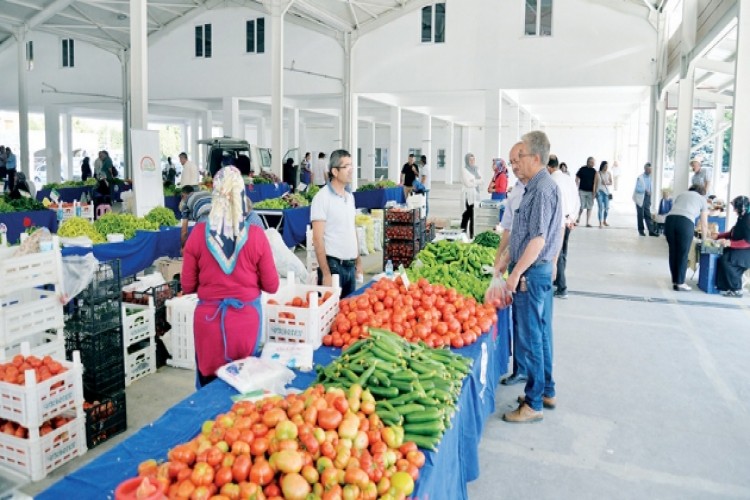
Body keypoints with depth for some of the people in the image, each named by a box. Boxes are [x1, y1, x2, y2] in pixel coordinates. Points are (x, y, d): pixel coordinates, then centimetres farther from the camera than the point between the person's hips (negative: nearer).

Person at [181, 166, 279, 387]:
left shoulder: (199, 233, -10)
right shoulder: (255, 235, -12)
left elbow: (187, 286, -1)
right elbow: (271, 286, -4)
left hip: (208, 318, 1)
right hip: (246, 318, 0)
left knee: (209, 383, 16)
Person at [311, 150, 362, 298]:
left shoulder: (350, 196, 11)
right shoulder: (322, 197, -12)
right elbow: (318, 239, -15)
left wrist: (358, 261, 15)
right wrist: (326, 273, -19)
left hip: (350, 266, 7)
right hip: (333, 265, -7)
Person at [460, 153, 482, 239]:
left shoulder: (476, 169, 17)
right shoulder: (464, 170, -1)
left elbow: (481, 181, 9)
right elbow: (468, 183, -10)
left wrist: (473, 181, -8)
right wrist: (477, 181, 1)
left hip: (475, 195, 5)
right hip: (468, 196, -5)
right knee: (471, 215, -9)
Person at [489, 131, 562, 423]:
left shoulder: (543, 189, -18)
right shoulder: (538, 186, 14)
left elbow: (538, 239, -24)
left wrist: (516, 273, -22)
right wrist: (508, 257, 21)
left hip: (532, 273, -10)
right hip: (540, 271, 10)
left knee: (530, 338, -2)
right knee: (541, 334, 17)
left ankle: (533, 404, 8)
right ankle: (546, 391, 30)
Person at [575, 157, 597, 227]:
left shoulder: (594, 171, 6)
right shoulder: (582, 169, -2)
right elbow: (577, 179, 3)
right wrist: (578, 188, -3)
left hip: (590, 191, 3)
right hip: (582, 191, -3)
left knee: (589, 207, 1)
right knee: (582, 206, -3)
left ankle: (588, 222, 5)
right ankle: (578, 218, 22)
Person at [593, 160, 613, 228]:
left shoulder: (609, 174, 6)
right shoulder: (598, 173, -3)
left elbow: (611, 183, 11)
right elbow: (595, 183, -2)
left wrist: (606, 183, -10)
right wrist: (594, 192, -5)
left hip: (606, 191, 3)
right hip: (599, 191, -3)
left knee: (607, 207, 4)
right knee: (600, 207, -10)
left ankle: (604, 221, 26)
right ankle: (600, 223, -9)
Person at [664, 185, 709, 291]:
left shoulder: (681, 194, 33)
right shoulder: (702, 199, 24)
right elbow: (704, 224, 26)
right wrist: (704, 240, 39)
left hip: (670, 219, 4)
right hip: (685, 222, -3)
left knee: (673, 252, 12)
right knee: (683, 254, 6)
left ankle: (675, 282, 19)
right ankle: (680, 283, 10)